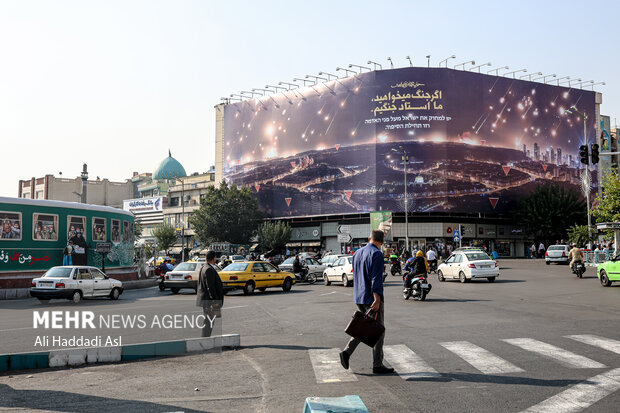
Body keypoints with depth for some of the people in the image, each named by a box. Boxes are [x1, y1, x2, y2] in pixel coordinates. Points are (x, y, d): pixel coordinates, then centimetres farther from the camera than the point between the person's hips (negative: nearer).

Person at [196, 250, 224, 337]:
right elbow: (210, 287, -21)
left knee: (208, 320, 16)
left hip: (205, 299, 10)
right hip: (209, 300, -10)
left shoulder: (203, 268, 13)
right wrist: (215, 301, -19)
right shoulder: (209, 270, -18)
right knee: (209, 321, -6)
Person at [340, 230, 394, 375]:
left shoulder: (357, 253, 13)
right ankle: (377, 365, 6)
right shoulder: (377, 254, -12)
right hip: (372, 298, -8)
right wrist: (377, 300, -23)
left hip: (359, 298, 8)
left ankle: (347, 352, 4)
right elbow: (376, 279, -20)